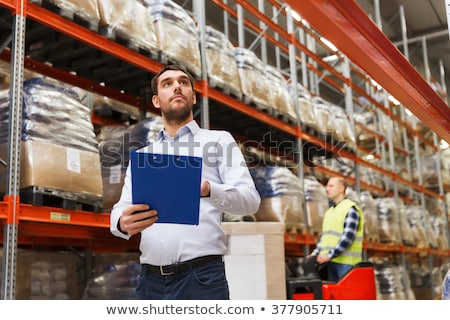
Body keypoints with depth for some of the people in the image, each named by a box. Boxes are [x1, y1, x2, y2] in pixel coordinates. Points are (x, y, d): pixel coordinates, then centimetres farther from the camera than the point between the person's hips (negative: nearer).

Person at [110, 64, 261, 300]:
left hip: (202, 277, -3)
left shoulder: (218, 140, 8)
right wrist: (123, 223, -14)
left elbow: (250, 199, -4)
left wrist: (208, 189, -24)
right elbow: (120, 210, 11)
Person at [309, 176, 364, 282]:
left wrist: (330, 255, -19)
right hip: (330, 262, 8)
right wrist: (316, 253, 6)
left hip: (345, 262, -8)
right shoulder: (329, 212, 21)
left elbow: (348, 236, -15)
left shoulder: (350, 209, -6)